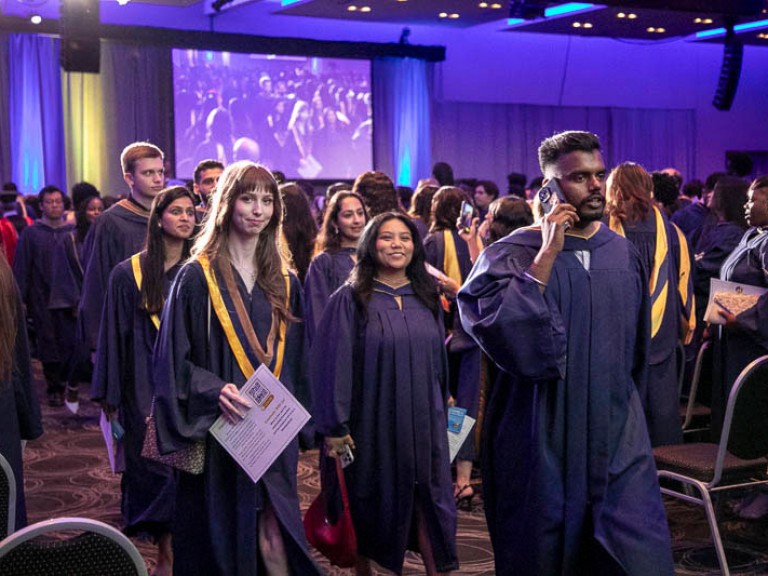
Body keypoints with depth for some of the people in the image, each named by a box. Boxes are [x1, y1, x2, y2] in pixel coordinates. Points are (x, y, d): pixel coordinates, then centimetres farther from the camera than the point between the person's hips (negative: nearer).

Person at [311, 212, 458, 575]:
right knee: (372, 506, 8)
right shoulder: (350, 300, -6)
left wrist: (441, 415, 15)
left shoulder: (426, 299, 9)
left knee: (430, 503, 3)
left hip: (423, 423, 4)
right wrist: (334, 427, -13)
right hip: (372, 424, -3)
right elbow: (332, 363, -9)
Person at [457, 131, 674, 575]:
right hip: (541, 442, -3)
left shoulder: (625, 255, 6)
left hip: (617, 440, 4)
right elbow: (506, 337, -24)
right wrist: (547, 255, -21)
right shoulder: (512, 255, -8)